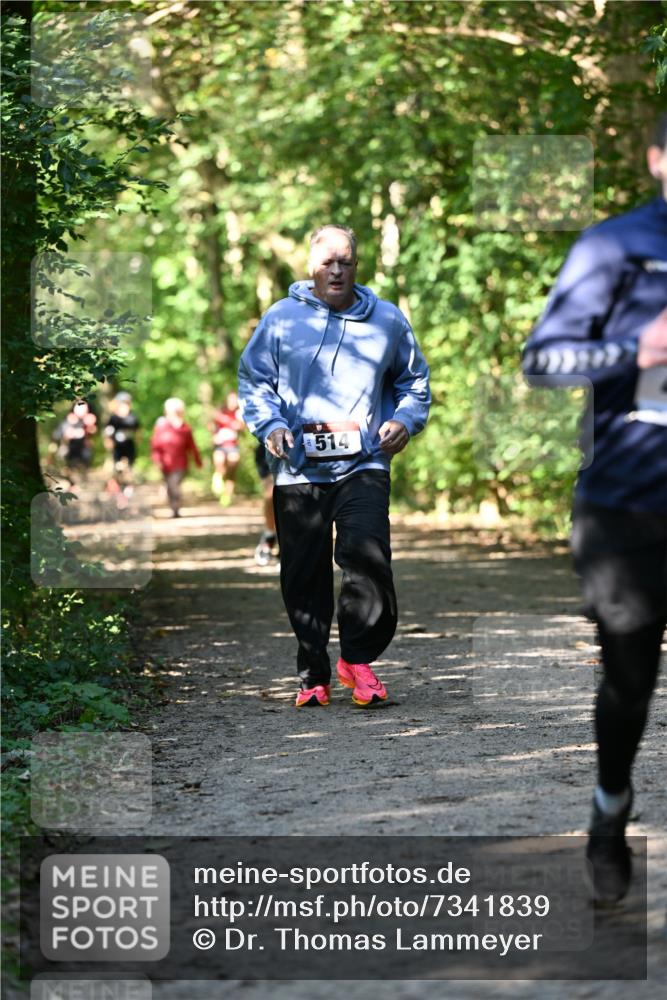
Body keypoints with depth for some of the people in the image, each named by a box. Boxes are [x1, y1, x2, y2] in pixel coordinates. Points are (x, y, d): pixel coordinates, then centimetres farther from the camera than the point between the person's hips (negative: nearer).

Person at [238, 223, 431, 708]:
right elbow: (253, 380, 12)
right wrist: (270, 424, -5)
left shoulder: (387, 320, 11)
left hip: (363, 466, 0)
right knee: (304, 577, 3)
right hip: (298, 469, 0)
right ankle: (313, 675, 16)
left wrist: (404, 420, 4)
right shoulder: (281, 319, 6)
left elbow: (415, 381, 22)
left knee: (367, 556, -20)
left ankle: (358, 658, -1)